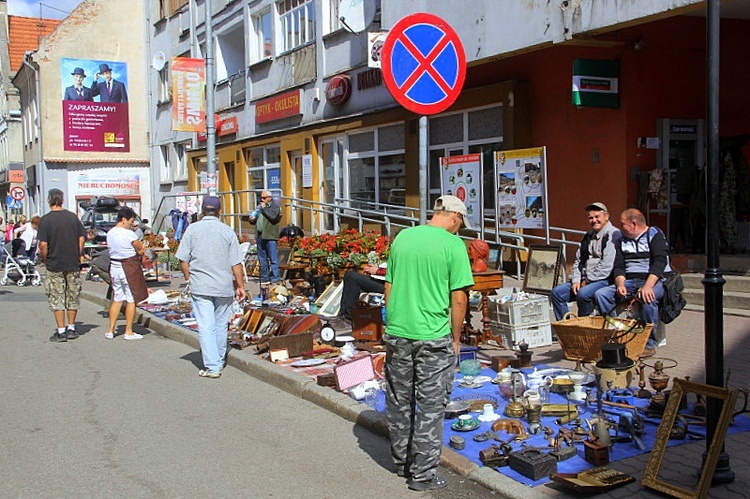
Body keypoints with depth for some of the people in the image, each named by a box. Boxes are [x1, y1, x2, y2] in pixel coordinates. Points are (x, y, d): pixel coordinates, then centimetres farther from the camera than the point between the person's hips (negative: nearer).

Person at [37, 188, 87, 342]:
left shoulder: (45, 220, -10)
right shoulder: (73, 217, 2)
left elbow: (43, 244, -14)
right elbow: (82, 238, 4)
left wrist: (45, 260, 1)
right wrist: (77, 256, 12)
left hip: (54, 265, -3)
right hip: (73, 265, 4)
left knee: (57, 299, 2)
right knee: (73, 297, 13)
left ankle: (61, 331, 3)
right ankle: (71, 328, 20)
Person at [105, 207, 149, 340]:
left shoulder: (110, 233, 6)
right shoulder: (129, 234, -17)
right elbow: (141, 249, -11)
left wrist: (137, 251, 2)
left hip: (114, 267, 7)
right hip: (129, 268, -7)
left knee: (116, 299, 15)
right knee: (131, 300, 3)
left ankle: (110, 330, 16)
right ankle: (129, 332, 7)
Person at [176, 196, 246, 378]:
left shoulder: (192, 229, -1)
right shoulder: (227, 231, 1)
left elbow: (183, 259, -2)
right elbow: (236, 263, -1)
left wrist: (189, 278, 13)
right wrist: (240, 286, 7)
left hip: (200, 287, -1)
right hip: (224, 287, 2)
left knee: (206, 326, -1)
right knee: (221, 326, 14)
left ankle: (212, 367, -6)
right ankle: (219, 361, 28)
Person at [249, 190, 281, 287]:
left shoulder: (275, 206, 2)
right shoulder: (259, 206, 22)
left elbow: (273, 216, -18)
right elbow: (253, 219, 30)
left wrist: (264, 208, -8)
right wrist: (252, 219, 7)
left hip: (270, 236, -7)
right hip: (260, 236, 7)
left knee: (273, 259, -8)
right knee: (262, 259, 9)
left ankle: (275, 279, -8)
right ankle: (265, 278, 15)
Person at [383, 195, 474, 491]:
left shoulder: (402, 237, 6)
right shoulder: (453, 245, -9)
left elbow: (389, 286, 10)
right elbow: (458, 298, -10)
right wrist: (455, 338, 1)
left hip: (397, 333, 5)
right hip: (433, 337, -5)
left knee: (399, 402, 17)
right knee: (430, 406, 6)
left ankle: (401, 462, 31)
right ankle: (423, 474, 12)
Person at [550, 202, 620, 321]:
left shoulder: (613, 234, -9)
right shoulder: (589, 236, 19)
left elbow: (607, 266, -18)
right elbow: (578, 261, 19)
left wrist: (587, 280, -11)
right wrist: (576, 280, 2)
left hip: (605, 280, -9)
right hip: (586, 280, 9)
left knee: (582, 294, -34)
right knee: (556, 292, -2)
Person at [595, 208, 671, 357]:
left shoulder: (655, 235, -2)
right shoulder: (622, 241, 18)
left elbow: (660, 262, -17)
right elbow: (618, 266, 8)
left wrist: (648, 286, -31)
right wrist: (620, 284, -15)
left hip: (655, 280, -6)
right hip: (629, 281, 6)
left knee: (647, 298, -38)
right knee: (601, 294, -17)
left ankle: (649, 344, -25)